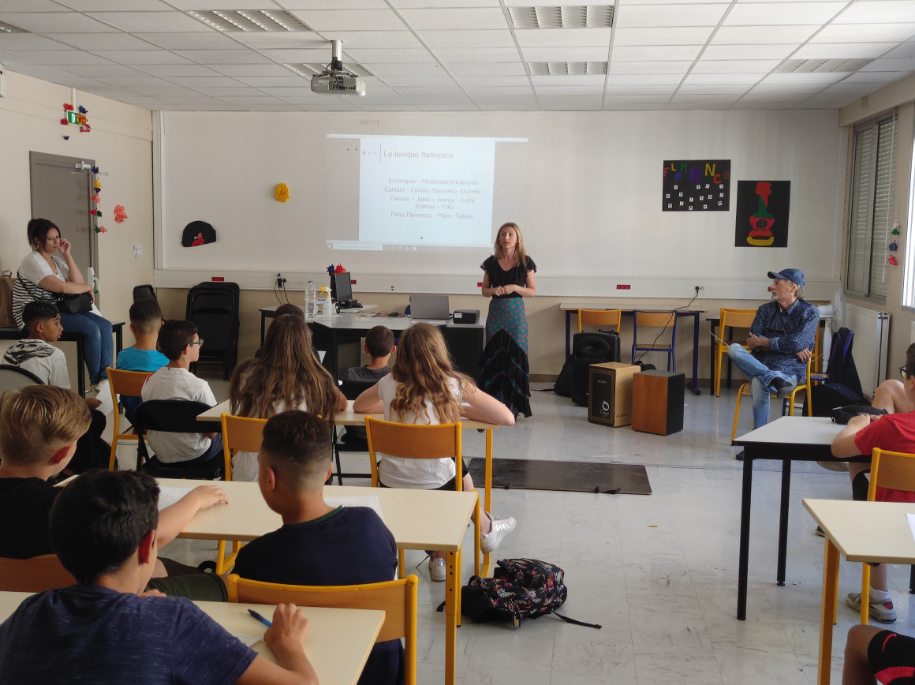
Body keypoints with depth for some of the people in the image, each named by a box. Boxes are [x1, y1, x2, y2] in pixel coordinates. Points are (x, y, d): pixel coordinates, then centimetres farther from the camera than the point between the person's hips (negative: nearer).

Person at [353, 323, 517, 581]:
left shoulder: (389, 384, -3)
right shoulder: (454, 384, -10)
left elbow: (358, 406, 19)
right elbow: (508, 418, -6)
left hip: (390, 483, 2)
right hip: (436, 484, -2)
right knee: (460, 469, 32)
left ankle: (439, 558, 39)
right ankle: (486, 531, 54)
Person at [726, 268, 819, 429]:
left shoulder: (809, 312, 1)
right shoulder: (765, 310, 13)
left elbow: (798, 342, -16)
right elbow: (753, 342, -1)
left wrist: (764, 342, -6)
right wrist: (790, 347, -10)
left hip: (790, 370, -5)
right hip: (762, 365, 5)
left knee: (758, 383, -37)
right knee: (733, 349, -24)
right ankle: (775, 379, -39)